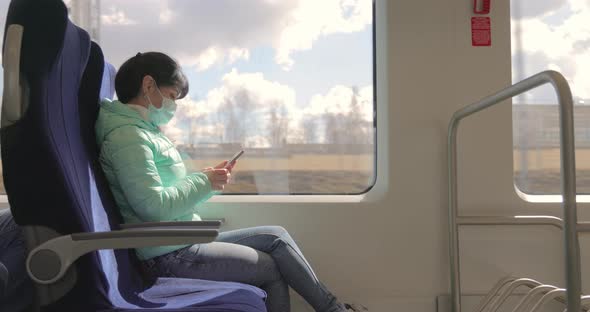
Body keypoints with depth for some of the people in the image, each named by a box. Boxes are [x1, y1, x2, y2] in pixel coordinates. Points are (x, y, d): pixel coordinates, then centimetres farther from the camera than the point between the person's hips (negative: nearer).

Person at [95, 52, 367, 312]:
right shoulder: (127, 134, -16)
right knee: (271, 267, -3)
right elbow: (153, 206, -25)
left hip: (185, 242, 10)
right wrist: (204, 183, -13)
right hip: (169, 257, -10)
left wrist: (206, 179, 1)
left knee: (276, 237, 6)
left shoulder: (143, 130, 16)